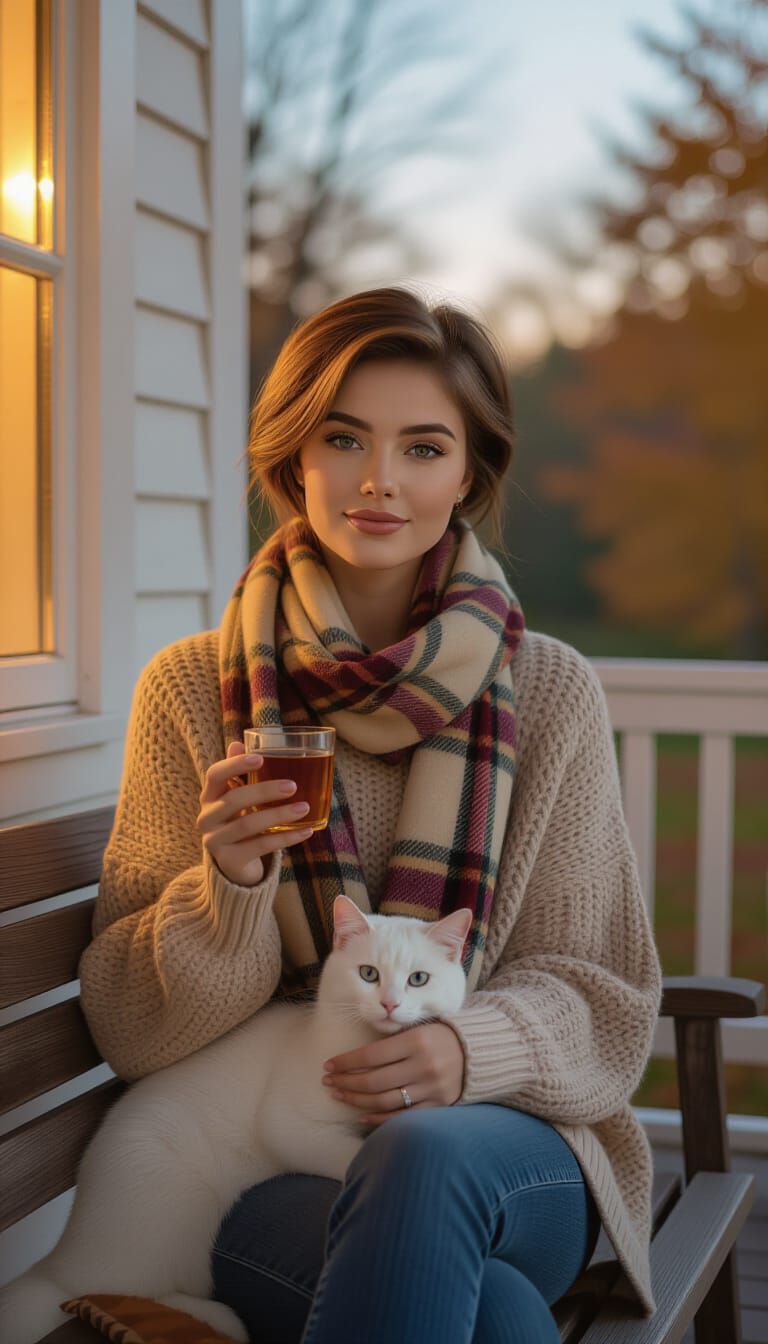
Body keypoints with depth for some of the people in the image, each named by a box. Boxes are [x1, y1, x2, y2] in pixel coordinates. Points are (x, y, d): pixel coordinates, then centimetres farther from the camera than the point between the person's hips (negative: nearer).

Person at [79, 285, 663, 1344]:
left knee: (423, 1158, -37)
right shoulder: (190, 691, 3)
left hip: (505, 1143, 2)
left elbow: (602, 994, 5)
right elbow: (131, 1029, 3)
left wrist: (476, 1048, -17)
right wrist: (230, 880, -17)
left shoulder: (551, 693, 3)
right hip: (256, 1172, -1)